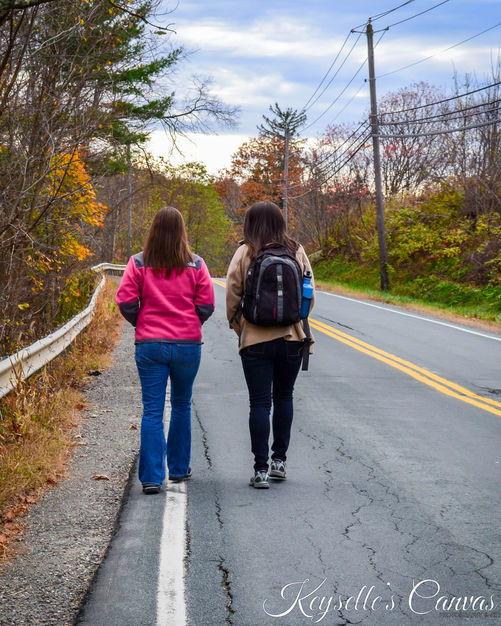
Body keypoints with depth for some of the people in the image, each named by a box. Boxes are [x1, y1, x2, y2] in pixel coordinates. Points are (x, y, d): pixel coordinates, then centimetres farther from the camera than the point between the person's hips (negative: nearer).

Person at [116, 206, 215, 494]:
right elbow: (207, 305, -2)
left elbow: (126, 303, -6)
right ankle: (179, 468, 28)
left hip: (150, 345, -1)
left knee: (152, 411, 2)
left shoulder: (138, 263, -2)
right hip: (188, 345, 1)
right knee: (182, 406, 18)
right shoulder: (196, 265, -1)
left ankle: (152, 477, -4)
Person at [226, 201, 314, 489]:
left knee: (260, 403, 1)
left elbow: (233, 297, -6)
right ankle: (280, 460, 21)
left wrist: (239, 328, 9)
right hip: (292, 336, 3)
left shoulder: (245, 253, -5)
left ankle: (261, 470, 0)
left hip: (256, 339, -2)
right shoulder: (297, 251, 2)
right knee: (284, 398, 19)